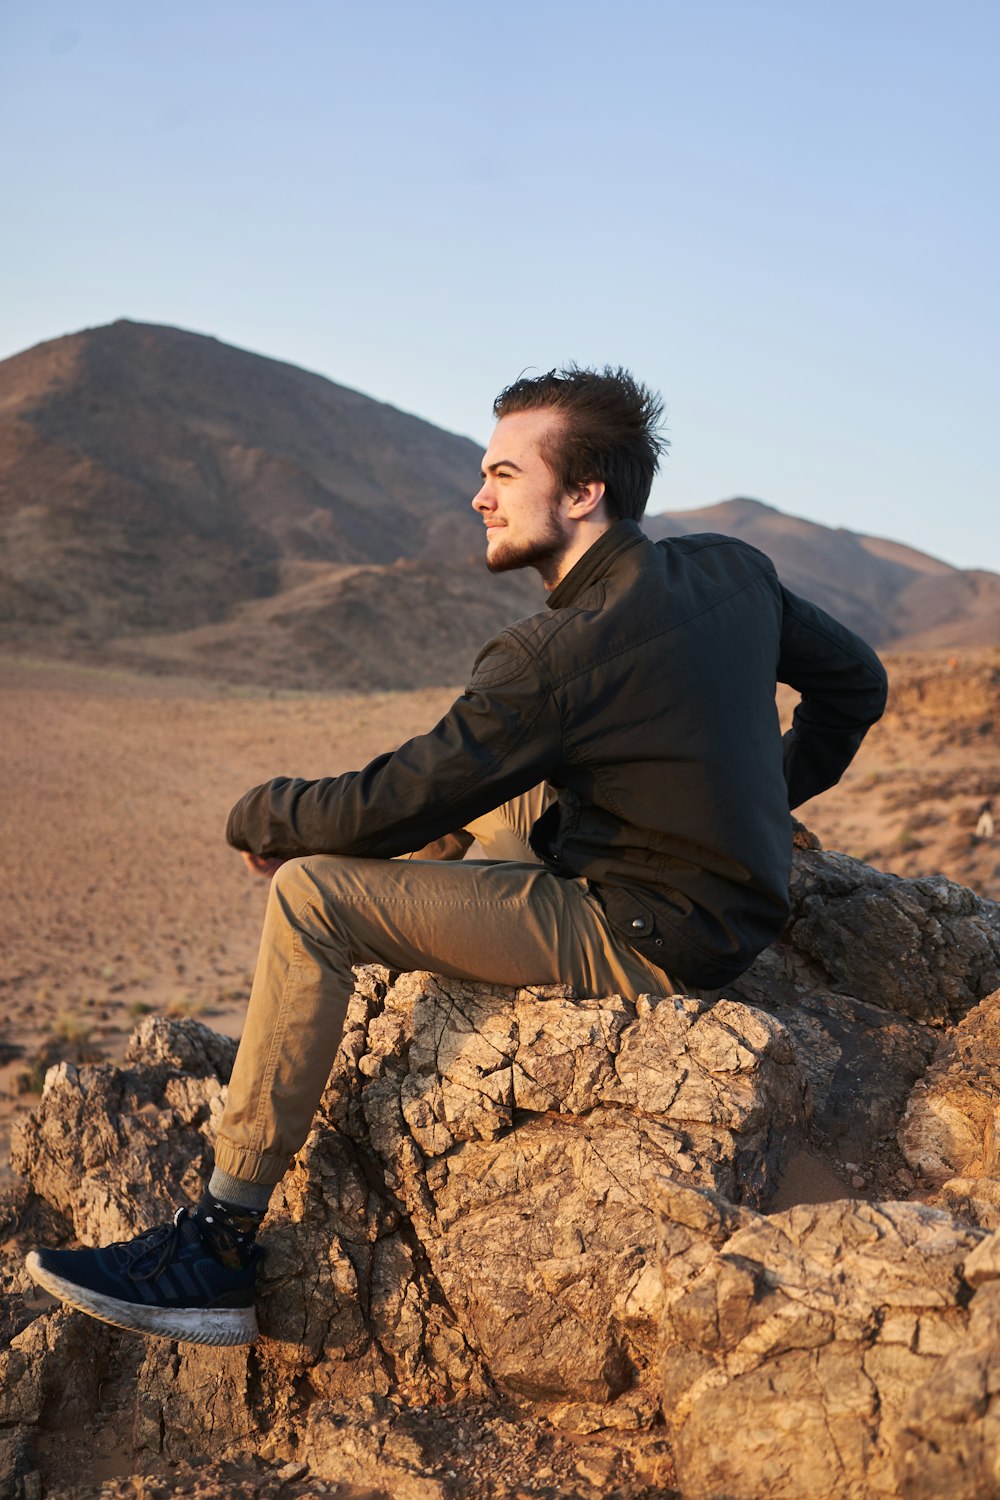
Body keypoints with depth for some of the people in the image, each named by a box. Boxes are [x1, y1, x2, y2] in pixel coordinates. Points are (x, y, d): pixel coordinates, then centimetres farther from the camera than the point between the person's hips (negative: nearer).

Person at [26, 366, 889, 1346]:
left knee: (310, 894, -13)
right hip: (730, 898, 10)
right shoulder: (735, 570, 2)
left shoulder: (558, 654, -23)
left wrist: (257, 817, 2)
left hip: (646, 944, -9)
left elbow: (382, 808, -18)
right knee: (463, 794, 23)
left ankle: (220, 1251, -7)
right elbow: (857, 683, 16)